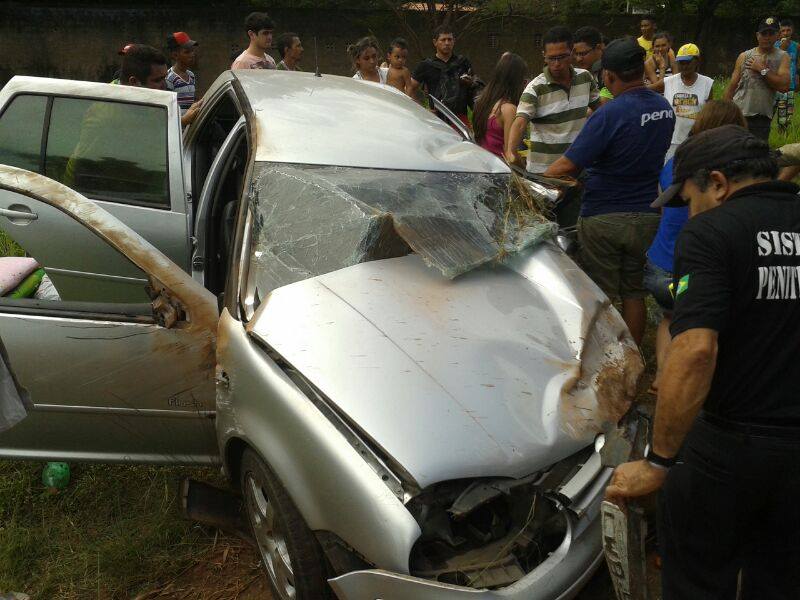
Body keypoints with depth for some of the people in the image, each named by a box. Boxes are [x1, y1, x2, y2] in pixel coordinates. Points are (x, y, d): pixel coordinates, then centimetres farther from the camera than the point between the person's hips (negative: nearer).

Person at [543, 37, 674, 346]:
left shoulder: (609, 114, -20)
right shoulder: (665, 109, 3)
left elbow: (569, 165, -23)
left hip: (603, 218, -6)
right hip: (647, 216, 6)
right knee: (634, 294, 15)